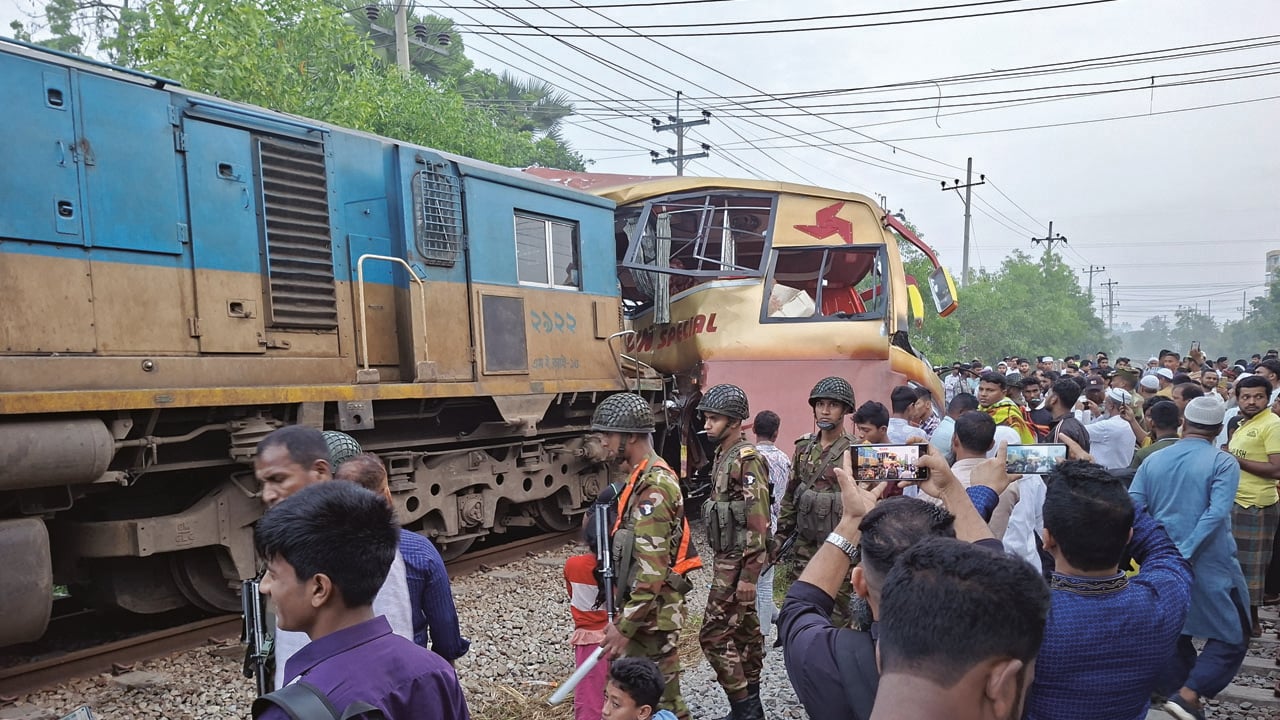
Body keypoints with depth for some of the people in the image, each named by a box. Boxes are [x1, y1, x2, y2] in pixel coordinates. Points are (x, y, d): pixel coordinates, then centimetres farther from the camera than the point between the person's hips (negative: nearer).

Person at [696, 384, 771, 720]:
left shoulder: (746, 461, -19)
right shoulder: (723, 456, 10)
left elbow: (758, 524, -23)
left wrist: (747, 576, -24)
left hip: (739, 561, -10)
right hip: (728, 558, 10)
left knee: (714, 635, -7)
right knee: (745, 630, 16)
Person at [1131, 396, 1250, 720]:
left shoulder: (1153, 461, 5)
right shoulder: (1223, 463, -8)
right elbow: (1217, 513, -21)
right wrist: (1185, 553, -19)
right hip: (1210, 565, -4)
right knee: (1232, 636, 8)